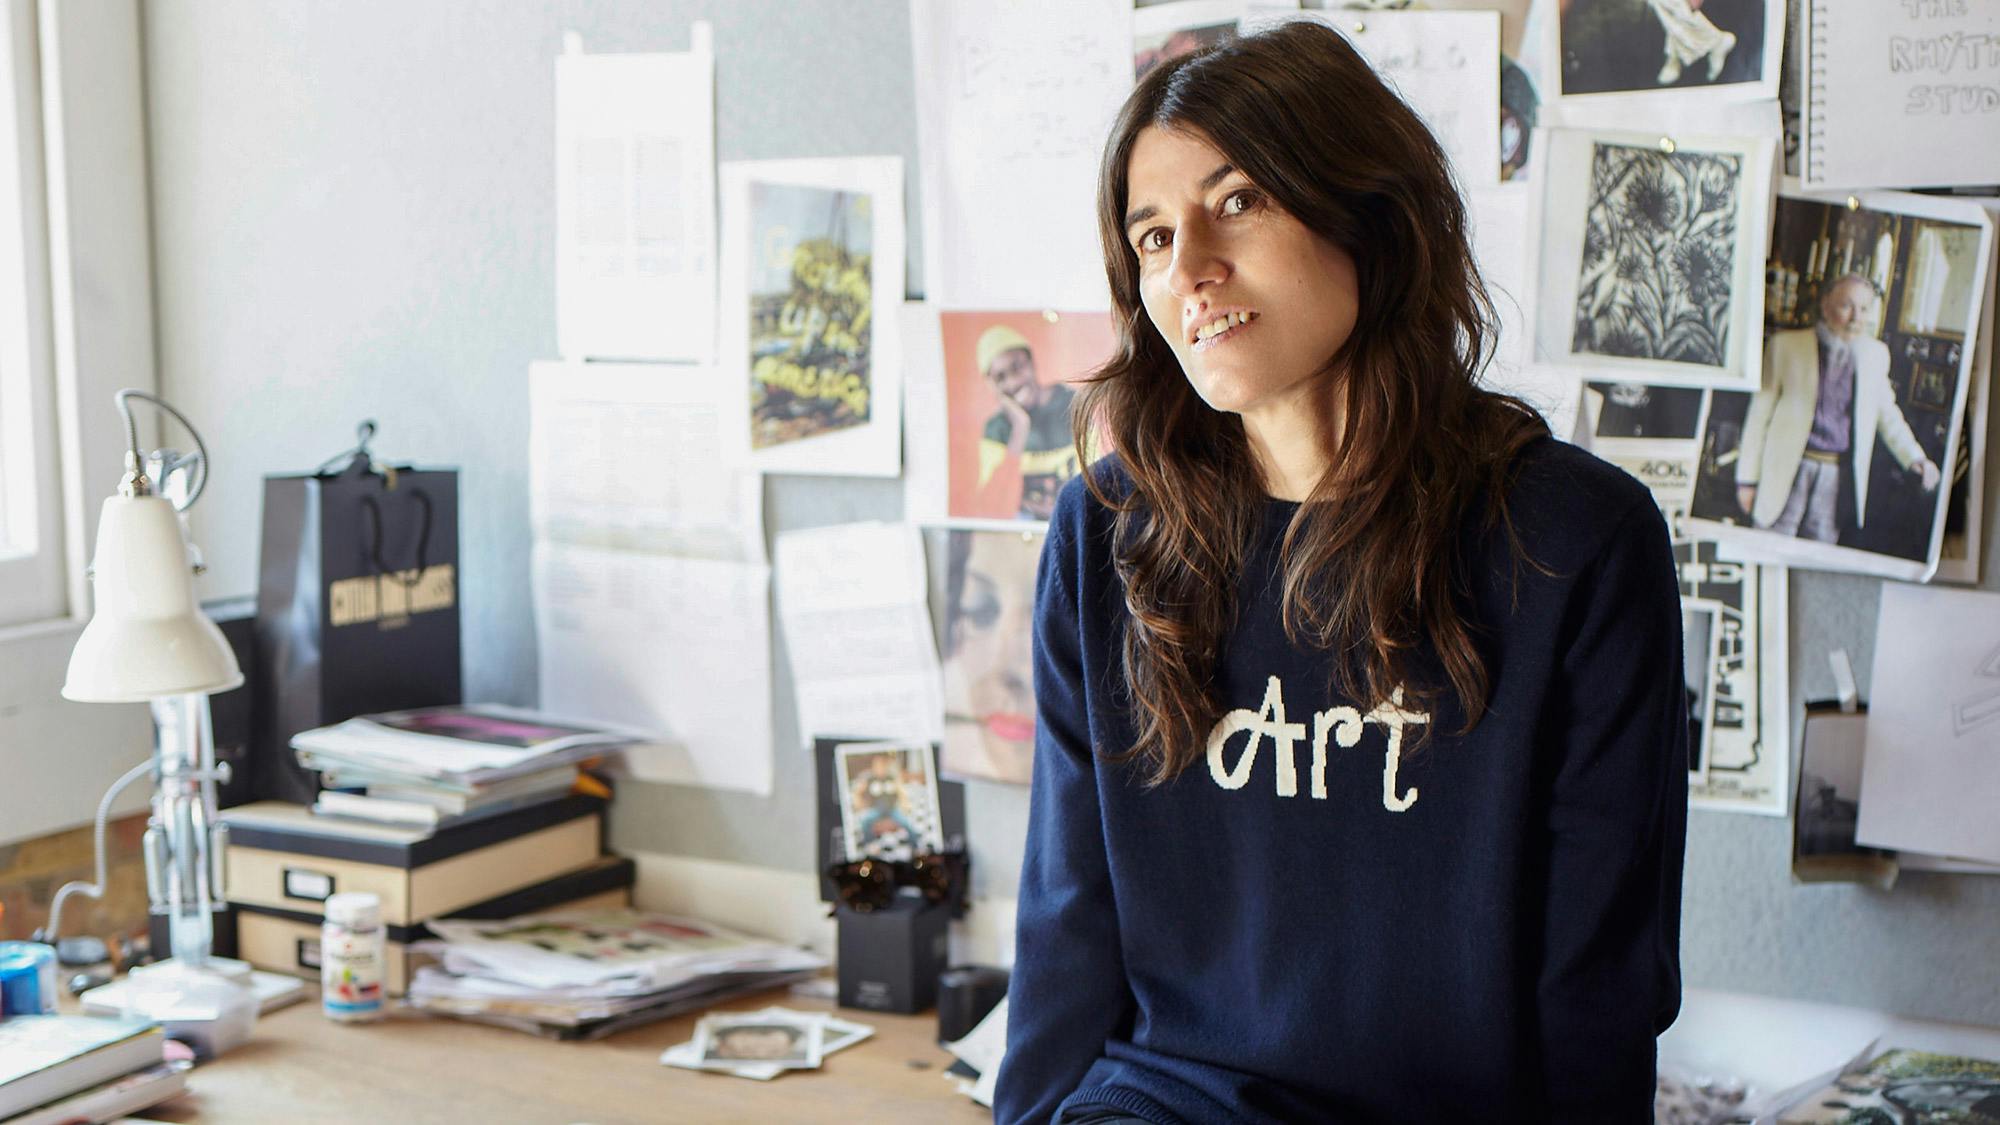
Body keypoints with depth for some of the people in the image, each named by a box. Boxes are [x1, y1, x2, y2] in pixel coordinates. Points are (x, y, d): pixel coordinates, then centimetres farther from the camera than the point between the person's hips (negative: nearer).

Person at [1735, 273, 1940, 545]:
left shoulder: (1876, 354, 8)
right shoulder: (1786, 345, -2)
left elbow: (1887, 413, 21)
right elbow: (1760, 413, 2)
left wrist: (1915, 458, 5)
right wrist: (1747, 478, 2)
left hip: (1839, 478, 3)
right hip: (1789, 473, -3)